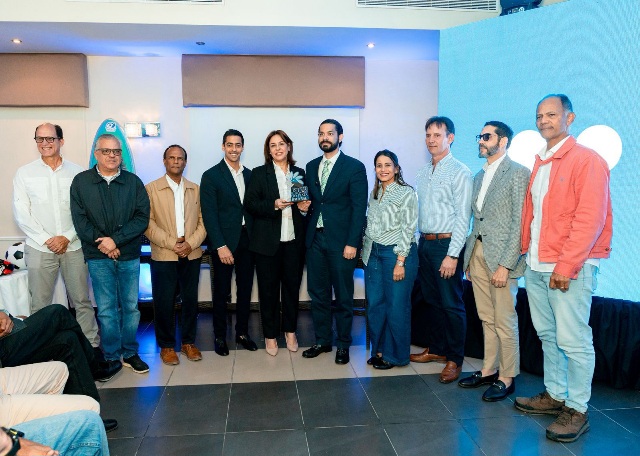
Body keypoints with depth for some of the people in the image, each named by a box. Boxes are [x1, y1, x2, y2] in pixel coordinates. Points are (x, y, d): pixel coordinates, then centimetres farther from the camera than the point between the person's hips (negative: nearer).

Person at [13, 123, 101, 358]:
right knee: (39, 304, 5)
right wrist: (47, 239, -8)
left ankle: (92, 345, 17)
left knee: (82, 300, 6)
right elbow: (21, 213, 0)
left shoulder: (77, 172, 2)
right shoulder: (24, 173, 3)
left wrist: (67, 237, -9)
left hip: (73, 246, 0)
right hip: (39, 248, 0)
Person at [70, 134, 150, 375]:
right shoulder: (81, 182, 3)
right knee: (106, 309, 4)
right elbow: (80, 220, -1)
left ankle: (130, 353, 21)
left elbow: (142, 217, -4)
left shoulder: (133, 181, 3)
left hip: (129, 255, 1)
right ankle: (111, 357, 17)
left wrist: (116, 240, -13)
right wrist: (104, 244, -10)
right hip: (98, 257, -1)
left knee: (131, 307, 7)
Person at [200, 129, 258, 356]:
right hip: (224, 241, -4)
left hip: (247, 240, 5)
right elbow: (209, 214, -10)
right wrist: (221, 246, -16)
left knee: (245, 289, 12)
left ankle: (242, 332, 26)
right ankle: (220, 336, 21)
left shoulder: (249, 174, 10)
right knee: (221, 292, 6)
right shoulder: (211, 175, -5)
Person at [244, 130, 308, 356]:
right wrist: (273, 205, -19)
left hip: (294, 240, 3)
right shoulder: (259, 174, 2)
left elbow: (306, 203, 18)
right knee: (268, 289, 5)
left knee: (292, 286, 9)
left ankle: (290, 331, 26)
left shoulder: (299, 173, 11)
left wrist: (304, 207, -5)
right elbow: (250, 204, -4)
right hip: (268, 241, -2)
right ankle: (270, 335, 19)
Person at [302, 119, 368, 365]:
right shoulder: (311, 166, 13)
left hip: (341, 240, -5)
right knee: (317, 294, 11)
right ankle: (322, 341, 25)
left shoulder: (354, 167, -4)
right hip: (315, 238, 5)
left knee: (343, 296, 5)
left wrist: (352, 243, -13)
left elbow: (359, 208, -8)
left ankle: (343, 344, 19)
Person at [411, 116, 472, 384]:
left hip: (446, 244, -7)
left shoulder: (459, 173, -9)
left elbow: (463, 217, -14)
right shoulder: (424, 173, 12)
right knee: (432, 301, 16)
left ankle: (454, 360, 14)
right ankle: (436, 349, 31)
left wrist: (452, 255, -18)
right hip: (424, 243, 7)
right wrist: (419, 242, 8)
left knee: (452, 305, 1)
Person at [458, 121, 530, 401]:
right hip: (477, 254, 7)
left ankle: (507, 379, 15)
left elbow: (519, 222, -13)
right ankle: (488, 370, 25)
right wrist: (469, 258, 12)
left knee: (504, 322, 1)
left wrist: (505, 264, -17)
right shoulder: (480, 176, 17)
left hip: (501, 257, -7)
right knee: (487, 319, 14)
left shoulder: (518, 173, -7)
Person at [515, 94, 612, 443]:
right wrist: (526, 251, 10)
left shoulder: (587, 161, -7)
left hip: (570, 268, -7)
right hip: (536, 266, 7)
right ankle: (554, 395, 27)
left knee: (573, 340, -2)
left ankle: (577, 410, 11)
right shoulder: (539, 165, 16)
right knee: (547, 336, 14)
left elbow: (590, 219, -14)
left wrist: (566, 266, -18)